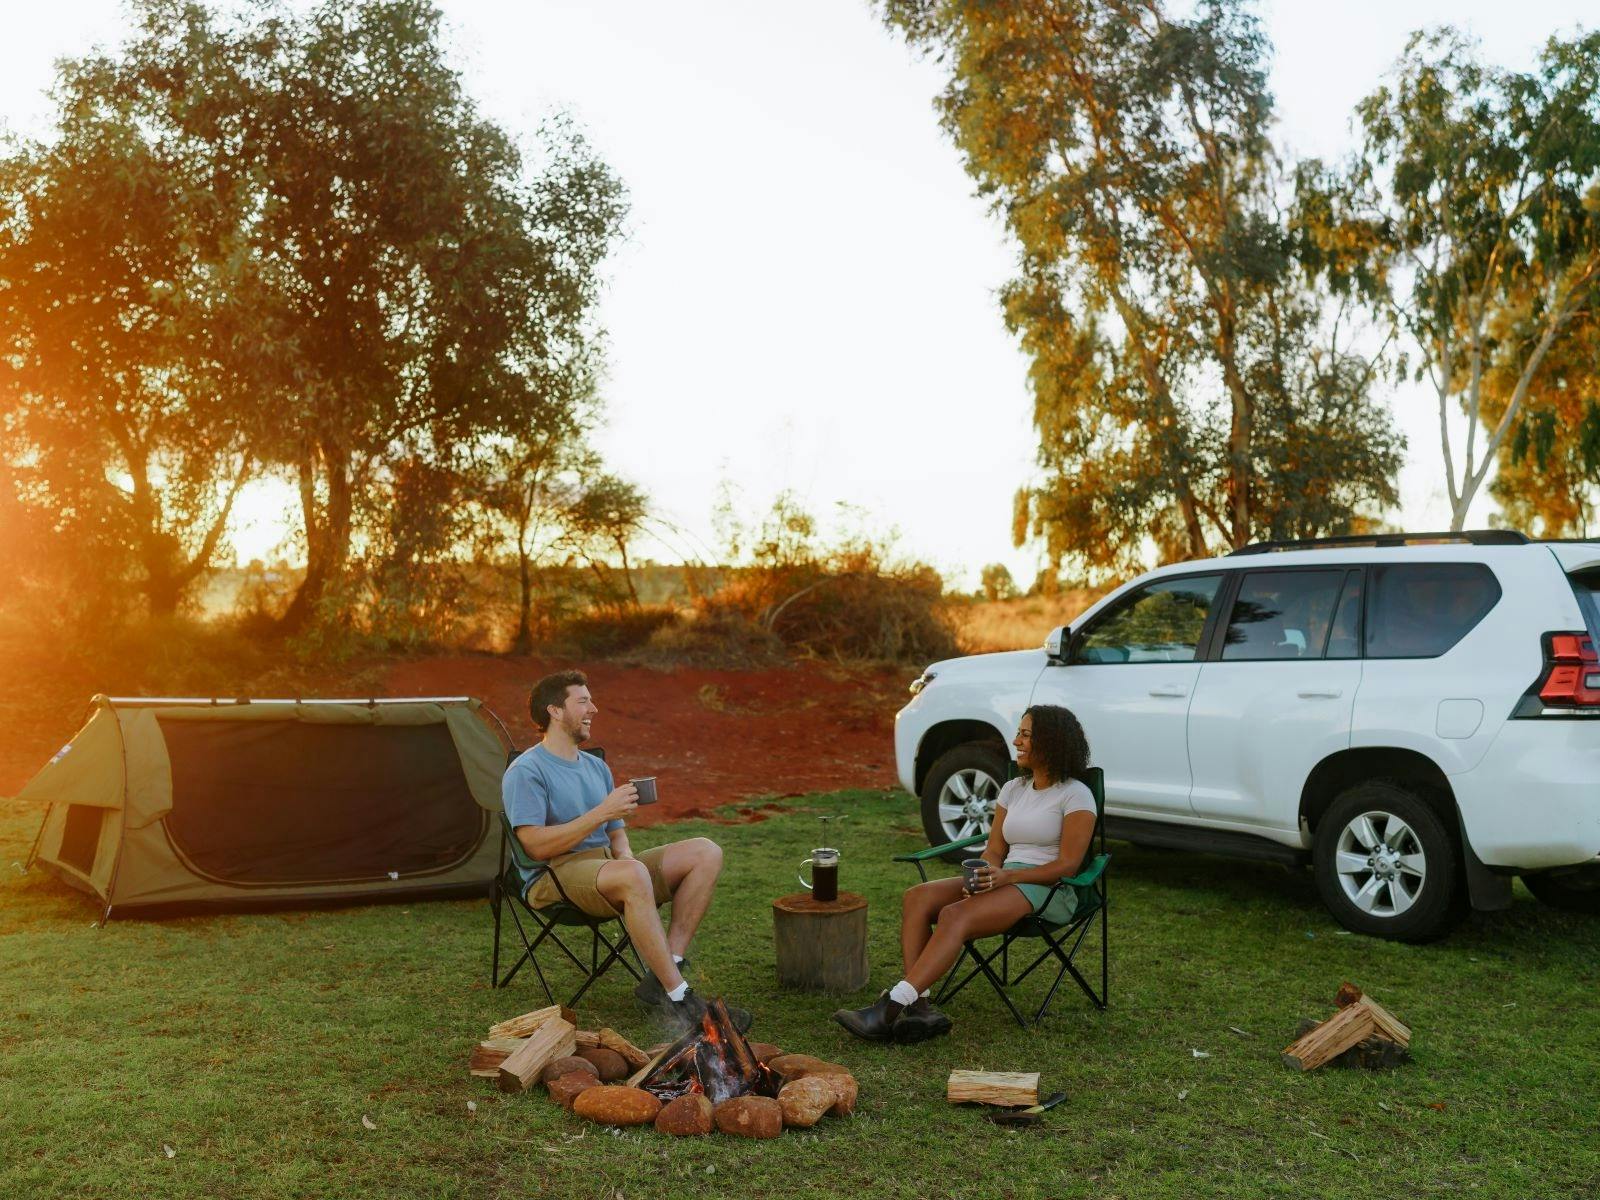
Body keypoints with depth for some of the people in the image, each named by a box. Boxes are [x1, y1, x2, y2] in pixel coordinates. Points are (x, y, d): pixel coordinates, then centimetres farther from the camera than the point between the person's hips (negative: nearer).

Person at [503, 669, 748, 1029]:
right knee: (632, 876, -40)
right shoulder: (526, 772, -6)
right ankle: (679, 998, -34)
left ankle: (663, 977, -19)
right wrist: (602, 813, -20)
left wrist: (625, 855, -3)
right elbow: (536, 846, -18)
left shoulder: (596, 767, 20)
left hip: (606, 865, 8)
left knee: (706, 853, -10)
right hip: (554, 878, -8)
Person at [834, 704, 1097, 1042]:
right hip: (1004, 881, 7)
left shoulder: (1076, 795, -4)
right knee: (917, 897, -19)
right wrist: (984, 874, -10)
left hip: (1049, 891, -7)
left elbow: (1068, 865, -11)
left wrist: (1008, 876, -22)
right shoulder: (1013, 789, 17)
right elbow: (994, 850, 14)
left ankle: (891, 1007, -40)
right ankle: (918, 1005, -32)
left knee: (955, 915, -33)